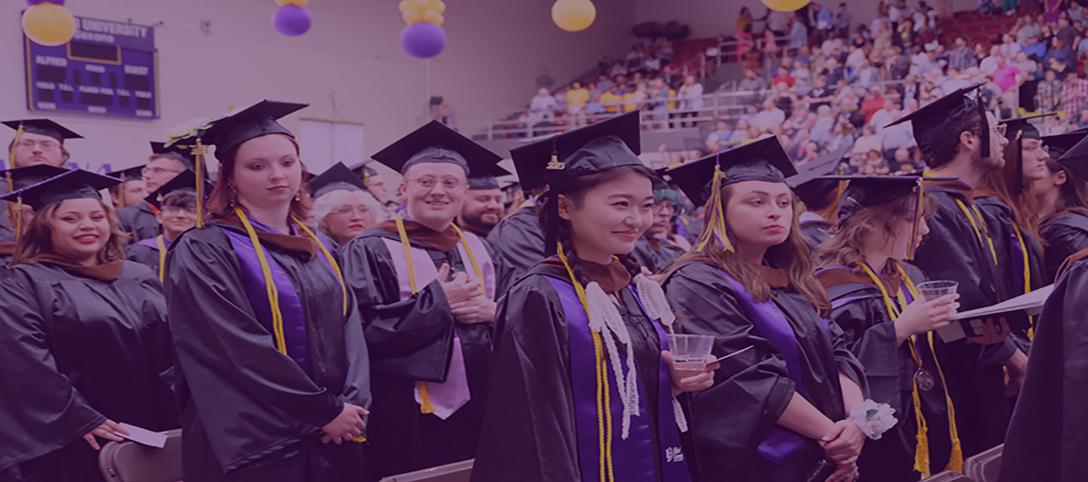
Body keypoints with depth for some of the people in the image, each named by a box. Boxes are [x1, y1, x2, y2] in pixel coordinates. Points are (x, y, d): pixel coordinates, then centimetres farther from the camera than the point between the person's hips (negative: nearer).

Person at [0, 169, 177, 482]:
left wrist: (180, 416, 3)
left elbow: (171, 344, 14)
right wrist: (81, 419, -19)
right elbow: (26, 361, -12)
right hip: (76, 444, -5)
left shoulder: (140, 279, 15)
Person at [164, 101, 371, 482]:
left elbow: (350, 327, 7)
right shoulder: (202, 253, -9)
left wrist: (352, 403, -9)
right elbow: (240, 348, -17)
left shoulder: (321, 250, 12)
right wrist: (326, 410, -15)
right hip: (253, 448, -6)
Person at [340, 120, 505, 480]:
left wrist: (492, 312, -7)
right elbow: (362, 330, -16)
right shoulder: (371, 250, -5)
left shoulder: (478, 251, 13)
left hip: (478, 410, 6)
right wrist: (438, 301, -15)